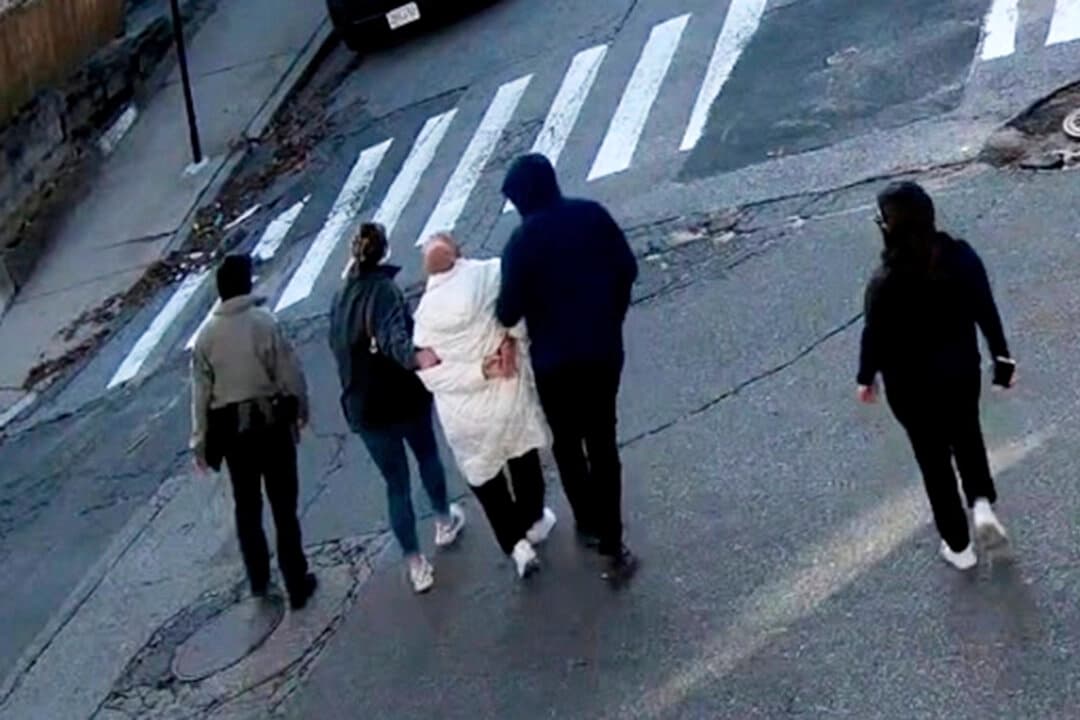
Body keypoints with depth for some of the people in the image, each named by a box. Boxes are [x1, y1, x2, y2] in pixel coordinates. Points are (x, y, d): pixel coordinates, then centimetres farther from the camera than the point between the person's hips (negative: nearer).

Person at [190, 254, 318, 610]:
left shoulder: (206, 335, -5)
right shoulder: (264, 322, -12)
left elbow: (200, 393, -2)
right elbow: (290, 373, -10)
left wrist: (200, 443, 6)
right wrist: (301, 409, 8)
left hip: (231, 429, 3)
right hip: (271, 422, -2)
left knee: (247, 507, 18)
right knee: (283, 506, 6)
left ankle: (258, 580, 30)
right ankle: (297, 585, 11)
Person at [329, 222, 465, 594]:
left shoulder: (339, 298, 1)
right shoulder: (384, 288, -17)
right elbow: (394, 335, -37)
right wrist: (414, 357, -55)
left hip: (364, 407, 3)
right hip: (403, 397, -3)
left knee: (396, 484, 11)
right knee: (427, 455, 27)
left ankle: (415, 564, 13)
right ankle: (444, 521, 45)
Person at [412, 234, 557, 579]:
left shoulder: (425, 311, -10)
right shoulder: (492, 274, -16)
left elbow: (430, 373, -14)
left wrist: (481, 373, -17)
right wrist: (511, 340, -17)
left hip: (465, 415, 0)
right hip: (509, 392, 0)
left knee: (483, 476, 21)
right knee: (523, 455, 27)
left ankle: (515, 542, 17)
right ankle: (533, 520, 46)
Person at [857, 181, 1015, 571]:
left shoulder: (886, 283, -28)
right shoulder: (962, 257, -17)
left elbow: (875, 335, -14)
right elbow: (986, 311, -6)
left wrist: (866, 377, 5)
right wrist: (1002, 359, 10)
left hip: (912, 385, -3)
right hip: (962, 371, 3)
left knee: (934, 458, 17)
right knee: (967, 436, 33)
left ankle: (959, 546, 31)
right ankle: (983, 504, 17)